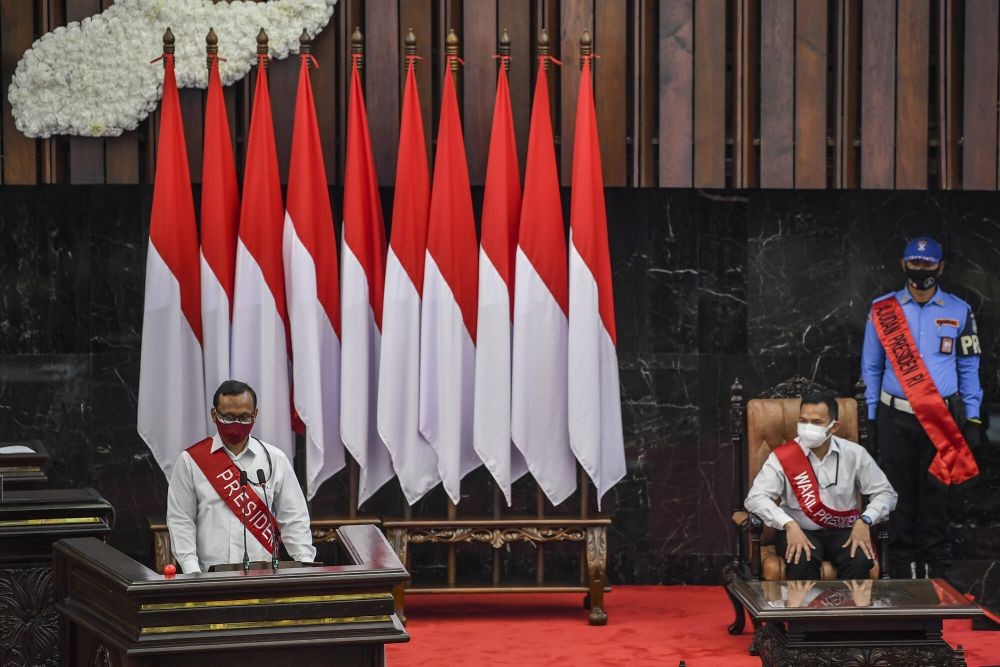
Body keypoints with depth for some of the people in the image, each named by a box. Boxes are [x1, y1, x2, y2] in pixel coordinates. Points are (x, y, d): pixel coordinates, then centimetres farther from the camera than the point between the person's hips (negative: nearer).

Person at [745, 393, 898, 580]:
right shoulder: (783, 457, -7)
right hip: (799, 531, -2)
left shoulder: (854, 454, -1)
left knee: (860, 560, -29)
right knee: (802, 560, -35)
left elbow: (885, 493, 4)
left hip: (843, 531, 2)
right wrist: (789, 525, -28)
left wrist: (865, 521, -15)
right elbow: (755, 498, -14)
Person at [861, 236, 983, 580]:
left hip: (943, 418, 0)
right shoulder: (882, 309, 5)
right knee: (899, 496, 2)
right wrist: (869, 418, 6)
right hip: (896, 418, 0)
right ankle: (902, 572, 9)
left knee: (936, 497, 0)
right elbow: (871, 368, 10)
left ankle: (935, 574, 6)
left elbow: (968, 368, 9)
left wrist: (972, 419, 4)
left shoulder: (959, 311, 6)